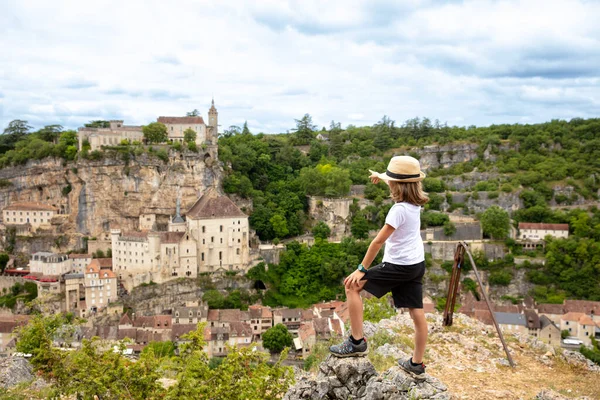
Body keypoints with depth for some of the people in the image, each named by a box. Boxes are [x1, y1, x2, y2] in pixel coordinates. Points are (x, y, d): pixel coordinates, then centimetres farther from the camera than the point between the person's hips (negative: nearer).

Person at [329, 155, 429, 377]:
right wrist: (381, 177, 37)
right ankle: (416, 363, 23)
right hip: (417, 264, 9)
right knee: (417, 312, 12)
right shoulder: (415, 203, 3)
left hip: (399, 266, -9)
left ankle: (357, 342, 0)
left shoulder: (399, 209, -22)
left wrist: (362, 269, -15)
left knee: (353, 285, -2)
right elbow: (401, 184, 29)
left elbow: (378, 241, -19)